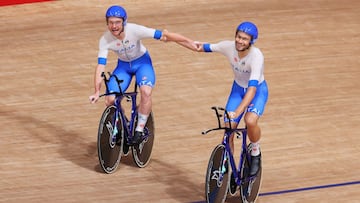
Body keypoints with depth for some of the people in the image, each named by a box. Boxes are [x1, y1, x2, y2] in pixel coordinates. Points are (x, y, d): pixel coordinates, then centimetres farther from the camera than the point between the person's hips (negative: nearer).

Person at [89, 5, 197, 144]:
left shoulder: (135, 30, -30)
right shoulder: (105, 40, -23)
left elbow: (165, 36, -29)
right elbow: (100, 67, -23)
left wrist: (194, 45, -29)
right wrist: (97, 92, -36)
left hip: (142, 62, -2)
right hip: (123, 66, 2)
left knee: (146, 92, -30)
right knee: (110, 100, -17)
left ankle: (139, 130, -14)